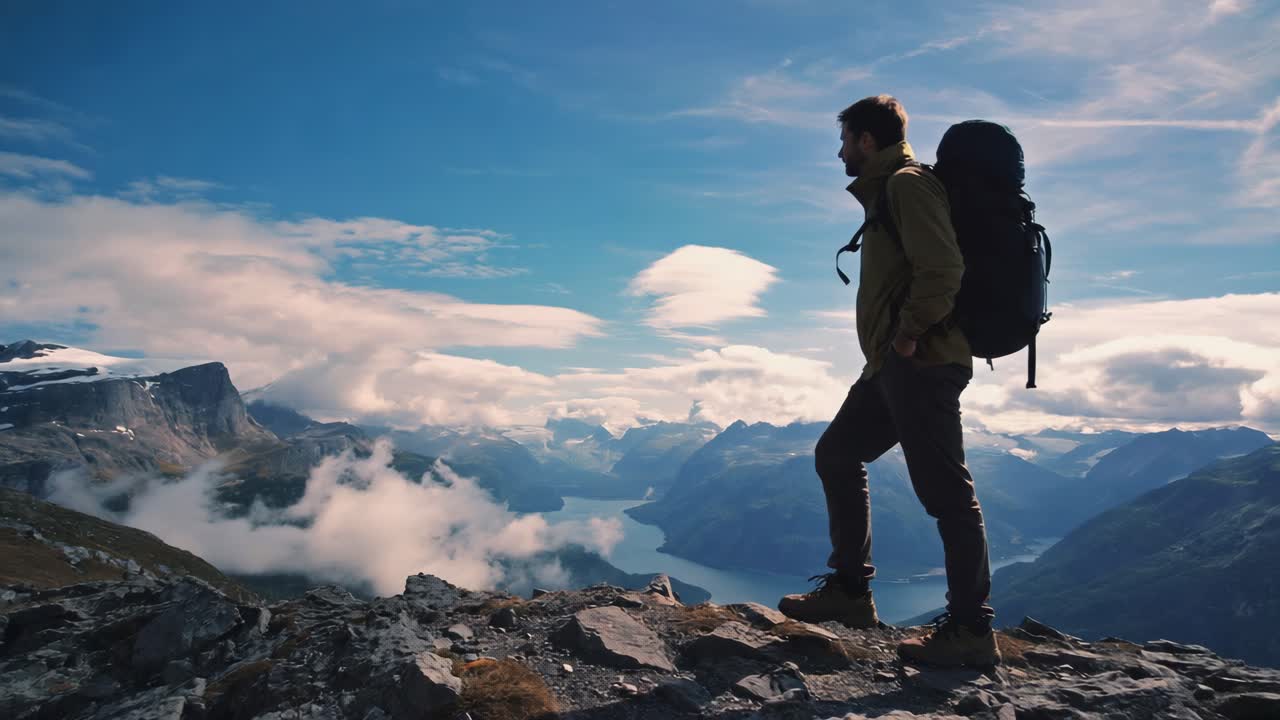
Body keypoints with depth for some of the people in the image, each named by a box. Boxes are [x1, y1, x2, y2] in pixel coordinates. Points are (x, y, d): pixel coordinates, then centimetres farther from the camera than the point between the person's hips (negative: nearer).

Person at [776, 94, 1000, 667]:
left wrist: (908, 335, -18)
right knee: (836, 455, 14)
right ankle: (849, 588, 22)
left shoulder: (906, 184, -8)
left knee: (943, 490, -7)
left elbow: (942, 269, -23)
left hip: (920, 363, -11)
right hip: (894, 366, 11)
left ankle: (971, 630, 3)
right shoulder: (887, 190, 23)